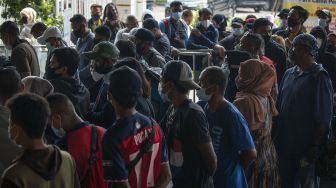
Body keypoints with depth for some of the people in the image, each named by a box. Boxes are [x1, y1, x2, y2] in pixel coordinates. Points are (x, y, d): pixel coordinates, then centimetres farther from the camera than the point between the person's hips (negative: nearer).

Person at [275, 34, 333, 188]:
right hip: (284, 145, 6)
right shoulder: (289, 74, 8)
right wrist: (276, 136, 9)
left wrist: (314, 147, -17)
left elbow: (323, 118, -15)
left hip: (305, 147, -6)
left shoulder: (319, 77, -12)